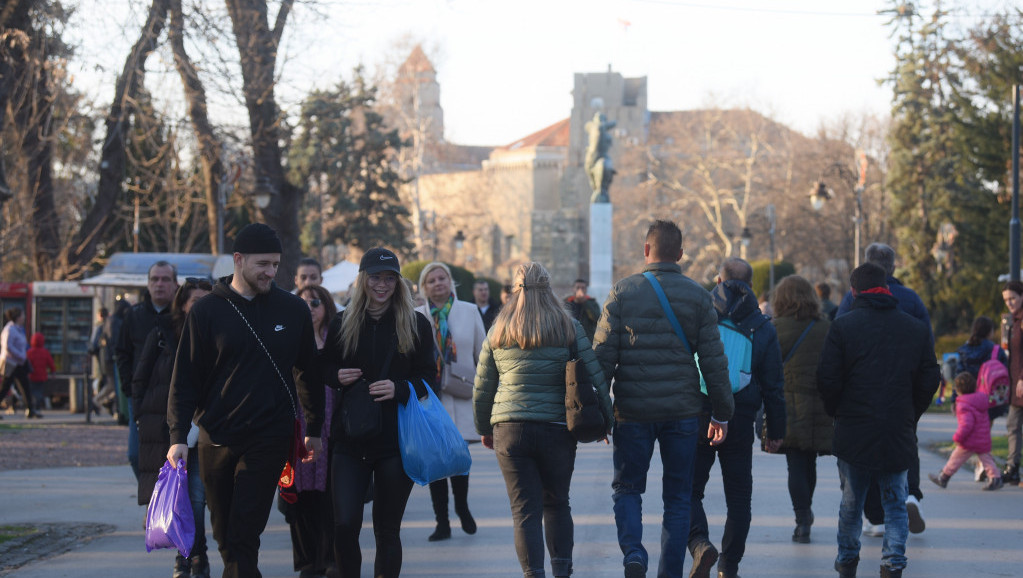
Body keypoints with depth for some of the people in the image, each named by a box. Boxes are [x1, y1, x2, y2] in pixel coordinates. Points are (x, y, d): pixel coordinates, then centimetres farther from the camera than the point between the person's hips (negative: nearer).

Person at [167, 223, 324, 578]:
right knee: (225, 535, 8)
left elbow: (308, 372, 16)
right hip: (216, 438, 1)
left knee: (244, 535, -12)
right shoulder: (207, 312, 1)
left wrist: (314, 429, 17)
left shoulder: (293, 310, 5)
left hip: (270, 439, -1)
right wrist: (178, 435, -8)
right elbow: (185, 379, 1)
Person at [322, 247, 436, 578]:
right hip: (350, 437, 1)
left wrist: (399, 388, -17)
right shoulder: (342, 324, 6)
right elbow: (324, 369, 15)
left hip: (397, 440, -1)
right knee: (345, 525, -8)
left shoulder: (416, 324, 2)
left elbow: (428, 377, 2)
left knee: (387, 529, 5)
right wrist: (337, 377, -8)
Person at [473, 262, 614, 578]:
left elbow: (482, 388, 11)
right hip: (557, 430, 0)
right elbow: (597, 377, -2)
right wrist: (606, 420, 8)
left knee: (525, 510, 2)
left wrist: (484, 429, 24)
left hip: (510, 430, 0)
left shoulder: (499, 332, 6)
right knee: (557, 503, 18)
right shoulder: (569, 329, 1)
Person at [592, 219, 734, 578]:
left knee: (627, 489, 12)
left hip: (633, 411, -1)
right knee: (677, 498, 10)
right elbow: (714, 360, 0)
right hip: (681, 412, 1)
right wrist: (722, 413, 7)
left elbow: (603, 356, -4)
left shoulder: (622, 292, -2)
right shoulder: (698, 296, 1)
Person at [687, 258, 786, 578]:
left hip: (697, 417, -1)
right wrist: (775, 430, 11)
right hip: (740, 422, 2)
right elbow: (773, 385, 5)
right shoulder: (763, 328, 3)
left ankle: (700, 544, -19)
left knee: (690, 491, 6)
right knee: (739, 497, 12)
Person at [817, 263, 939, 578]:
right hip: (900, 434, 1)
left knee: (851, 502, 14)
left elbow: (827, 379, -8)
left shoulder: (843, 326, -6)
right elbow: (929, 381, 4)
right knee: (895, 504, 9)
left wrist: (836, 412, 9)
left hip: (854, 433, -1)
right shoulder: (917, 329, 2)